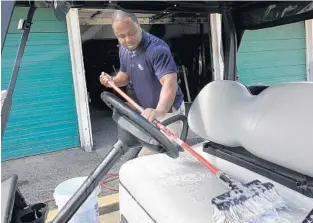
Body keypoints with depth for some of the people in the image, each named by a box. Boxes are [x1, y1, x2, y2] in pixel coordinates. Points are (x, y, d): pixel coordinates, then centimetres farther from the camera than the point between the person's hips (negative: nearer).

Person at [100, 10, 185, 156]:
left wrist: (159, 111, -56)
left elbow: (170, 82, -39)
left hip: (168, 110, -7)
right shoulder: (124, 50, 0)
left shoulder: (157, 49, -27)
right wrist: (113, 81, -7)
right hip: (146, 110, 8)